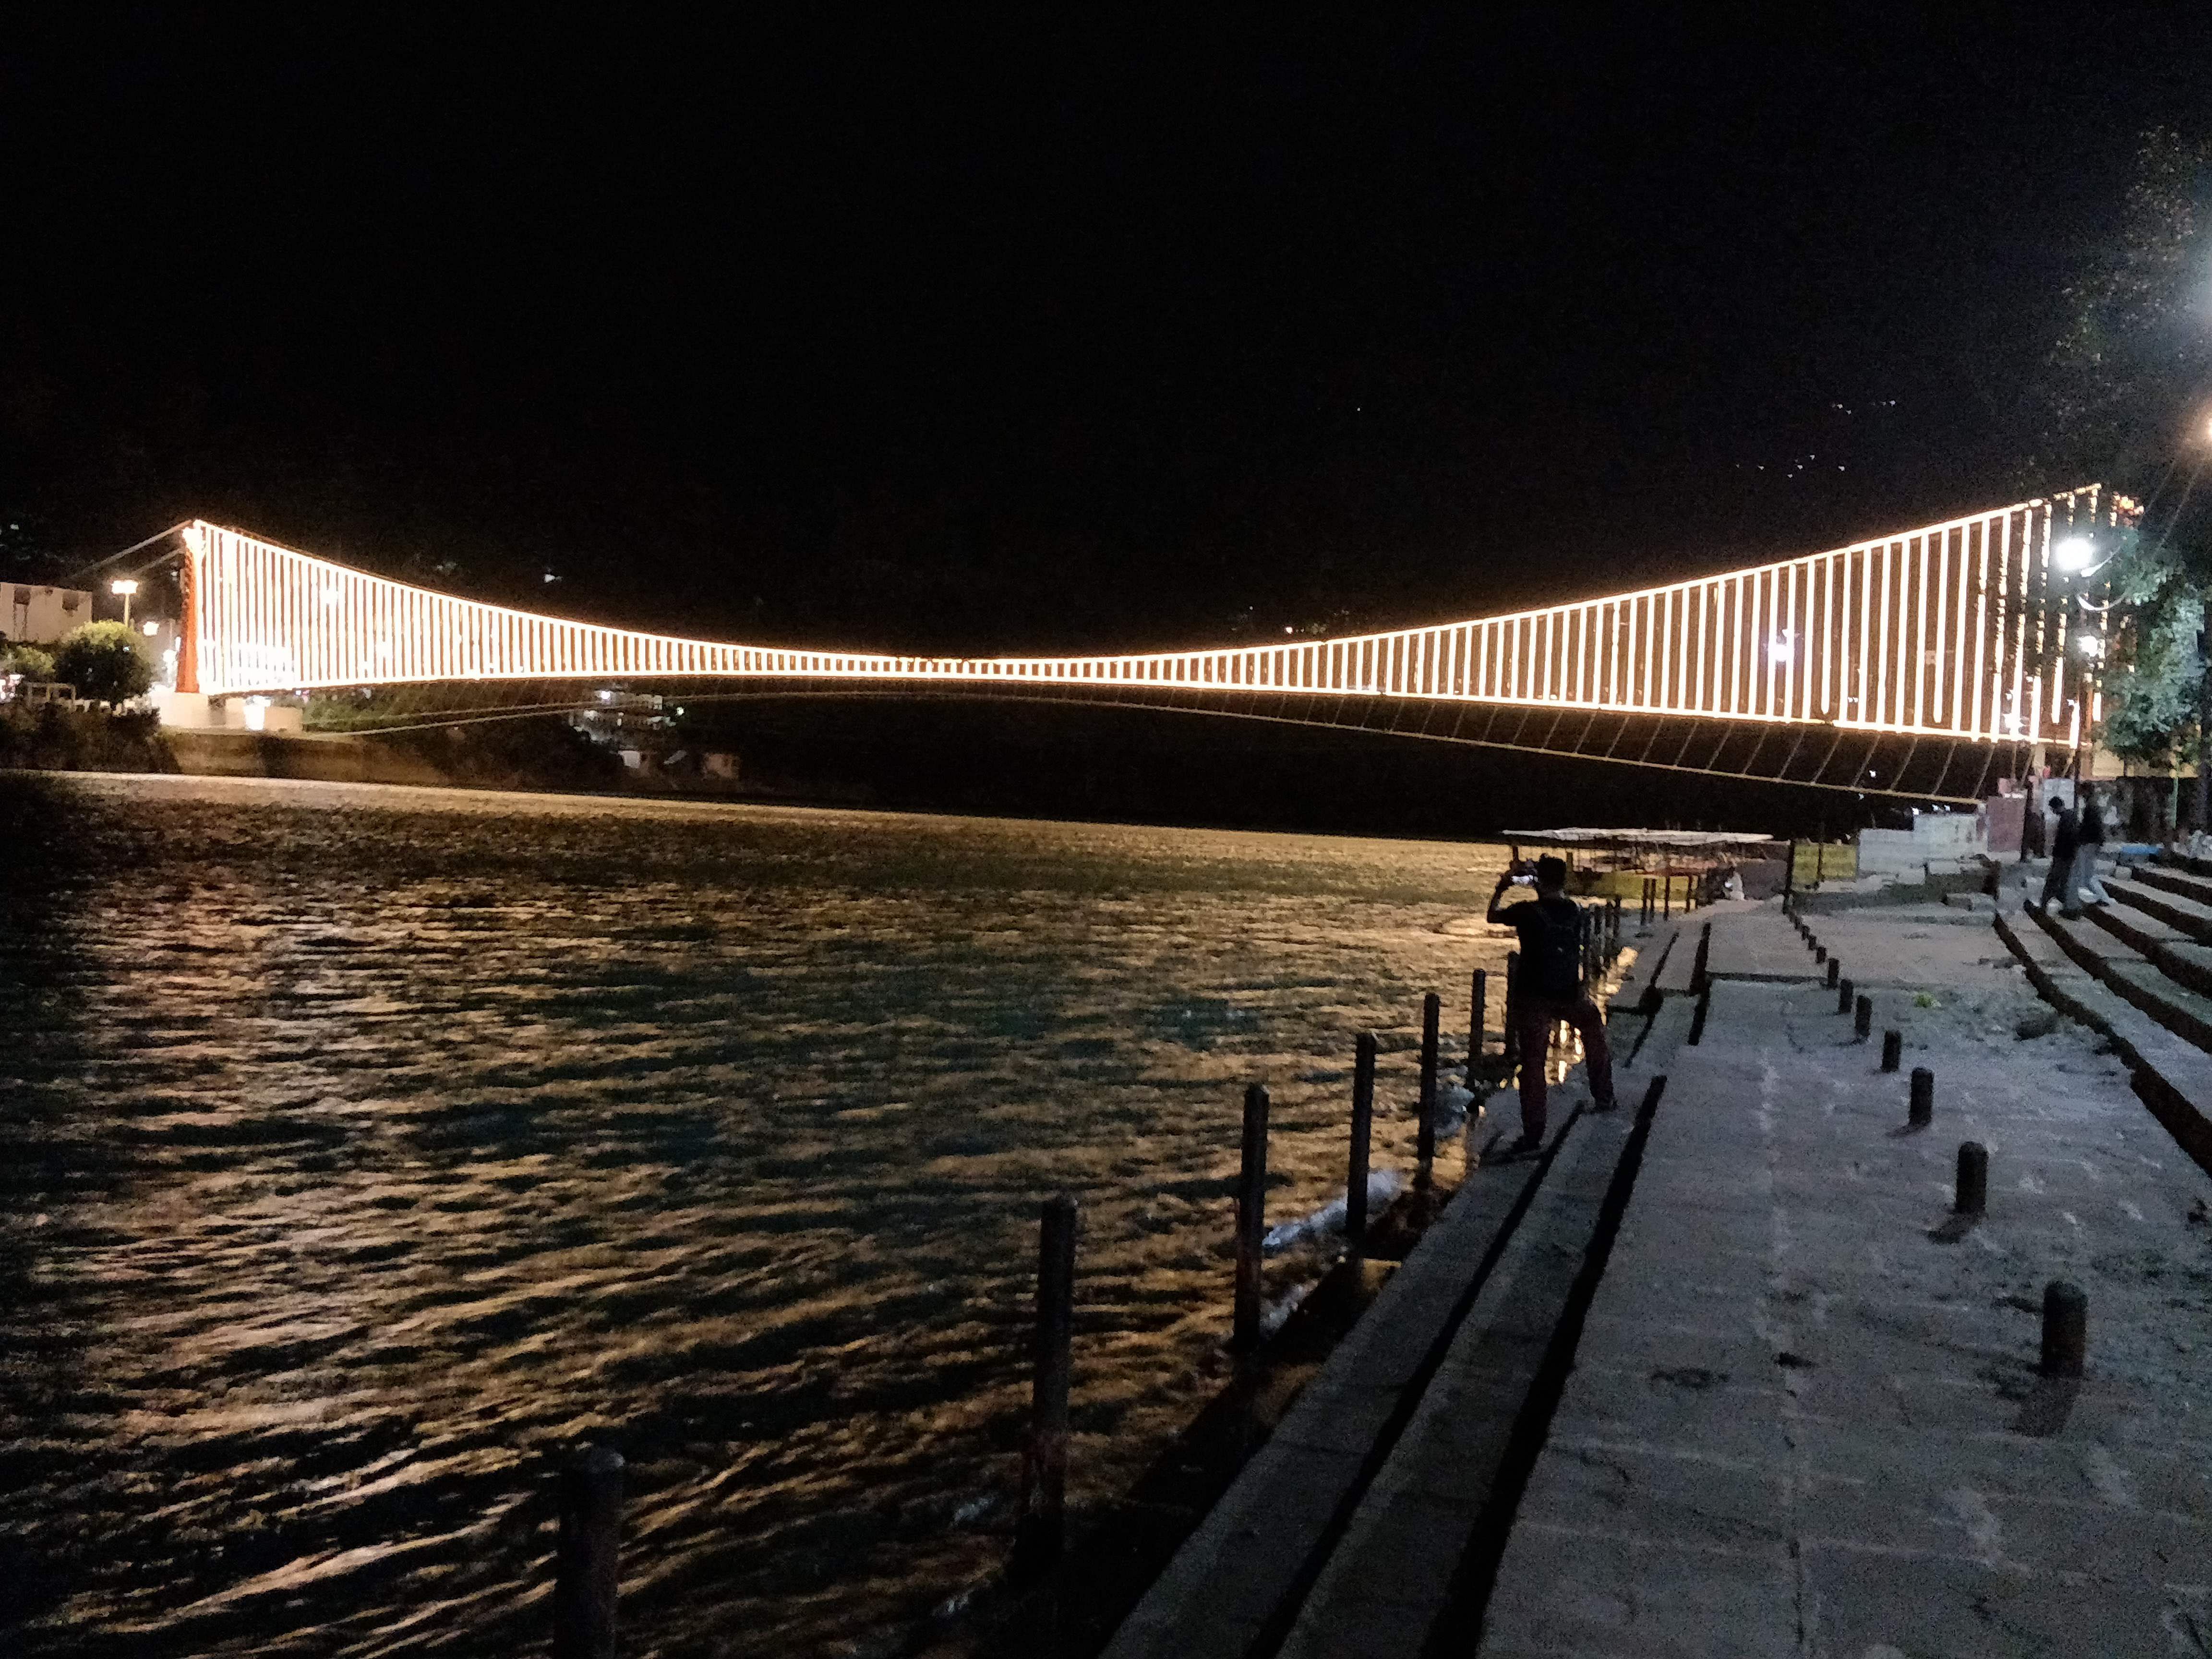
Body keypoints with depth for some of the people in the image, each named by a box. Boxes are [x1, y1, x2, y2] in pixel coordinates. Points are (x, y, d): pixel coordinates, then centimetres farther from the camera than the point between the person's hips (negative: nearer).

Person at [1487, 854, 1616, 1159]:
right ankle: (1603, 1097, 41)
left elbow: (1492, 916, 4)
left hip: (1533, 999, -4)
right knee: (1593, 1025, 33)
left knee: (1532, 1065, 0)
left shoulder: (1528, 912, -12)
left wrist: (1502, 888, 20)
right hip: (1570, 996, 4)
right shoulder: (1576, 911, 0)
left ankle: (1533, 1136, -2)